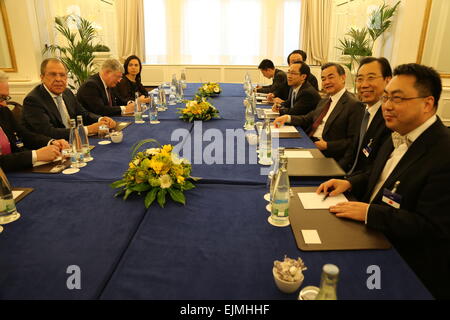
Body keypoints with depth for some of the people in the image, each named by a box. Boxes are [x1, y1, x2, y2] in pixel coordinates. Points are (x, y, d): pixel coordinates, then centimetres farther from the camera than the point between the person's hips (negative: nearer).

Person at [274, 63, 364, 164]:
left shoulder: (354, 105, -9)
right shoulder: (324, 102, 19)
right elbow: (307, 119, 21)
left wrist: (327, 145, -17)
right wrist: (288, 117, 3)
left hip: (327, 154, -7)